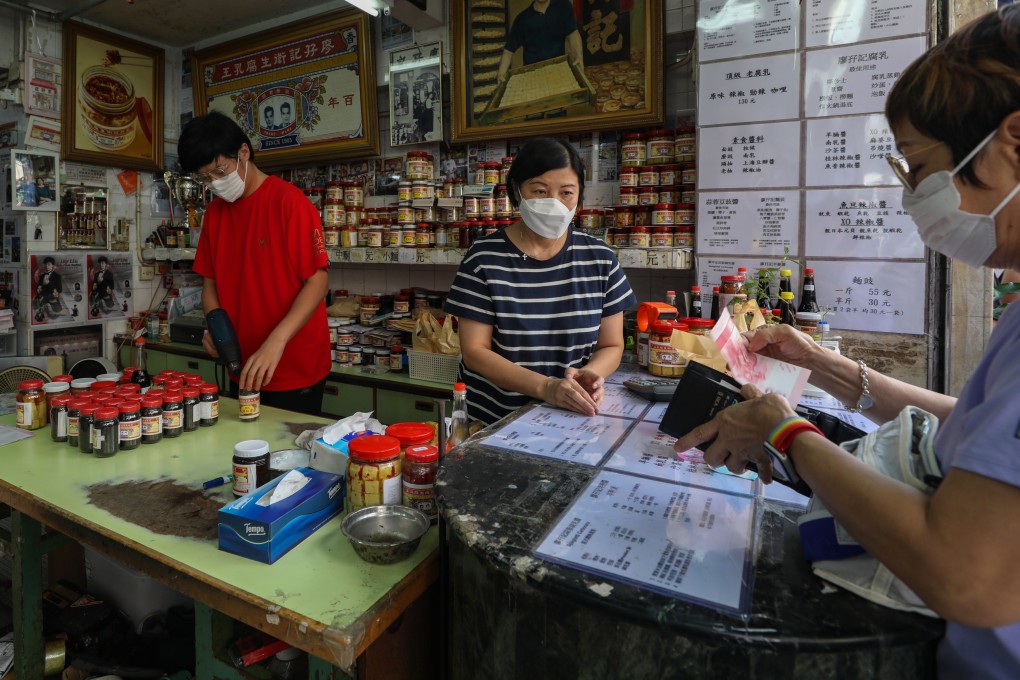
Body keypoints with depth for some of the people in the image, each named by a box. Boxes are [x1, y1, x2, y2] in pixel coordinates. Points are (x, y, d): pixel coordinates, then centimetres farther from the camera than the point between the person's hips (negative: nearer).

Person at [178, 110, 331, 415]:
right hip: (243, 370, 7)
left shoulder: (289, 201, -12)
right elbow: (211, 281, 14)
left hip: (296, 370, -6)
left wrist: (276, 341, -26)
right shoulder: (214, 212, 9)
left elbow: (318, 280, -17)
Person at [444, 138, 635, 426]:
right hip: (492, 420, -2)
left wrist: (589, 374, -14)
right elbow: (474, 351, -6)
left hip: (573, 417, 2)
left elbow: (611, 345, 9)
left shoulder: (600, 260, 3)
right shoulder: (484, 258, -5)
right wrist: (545, 386, -19)